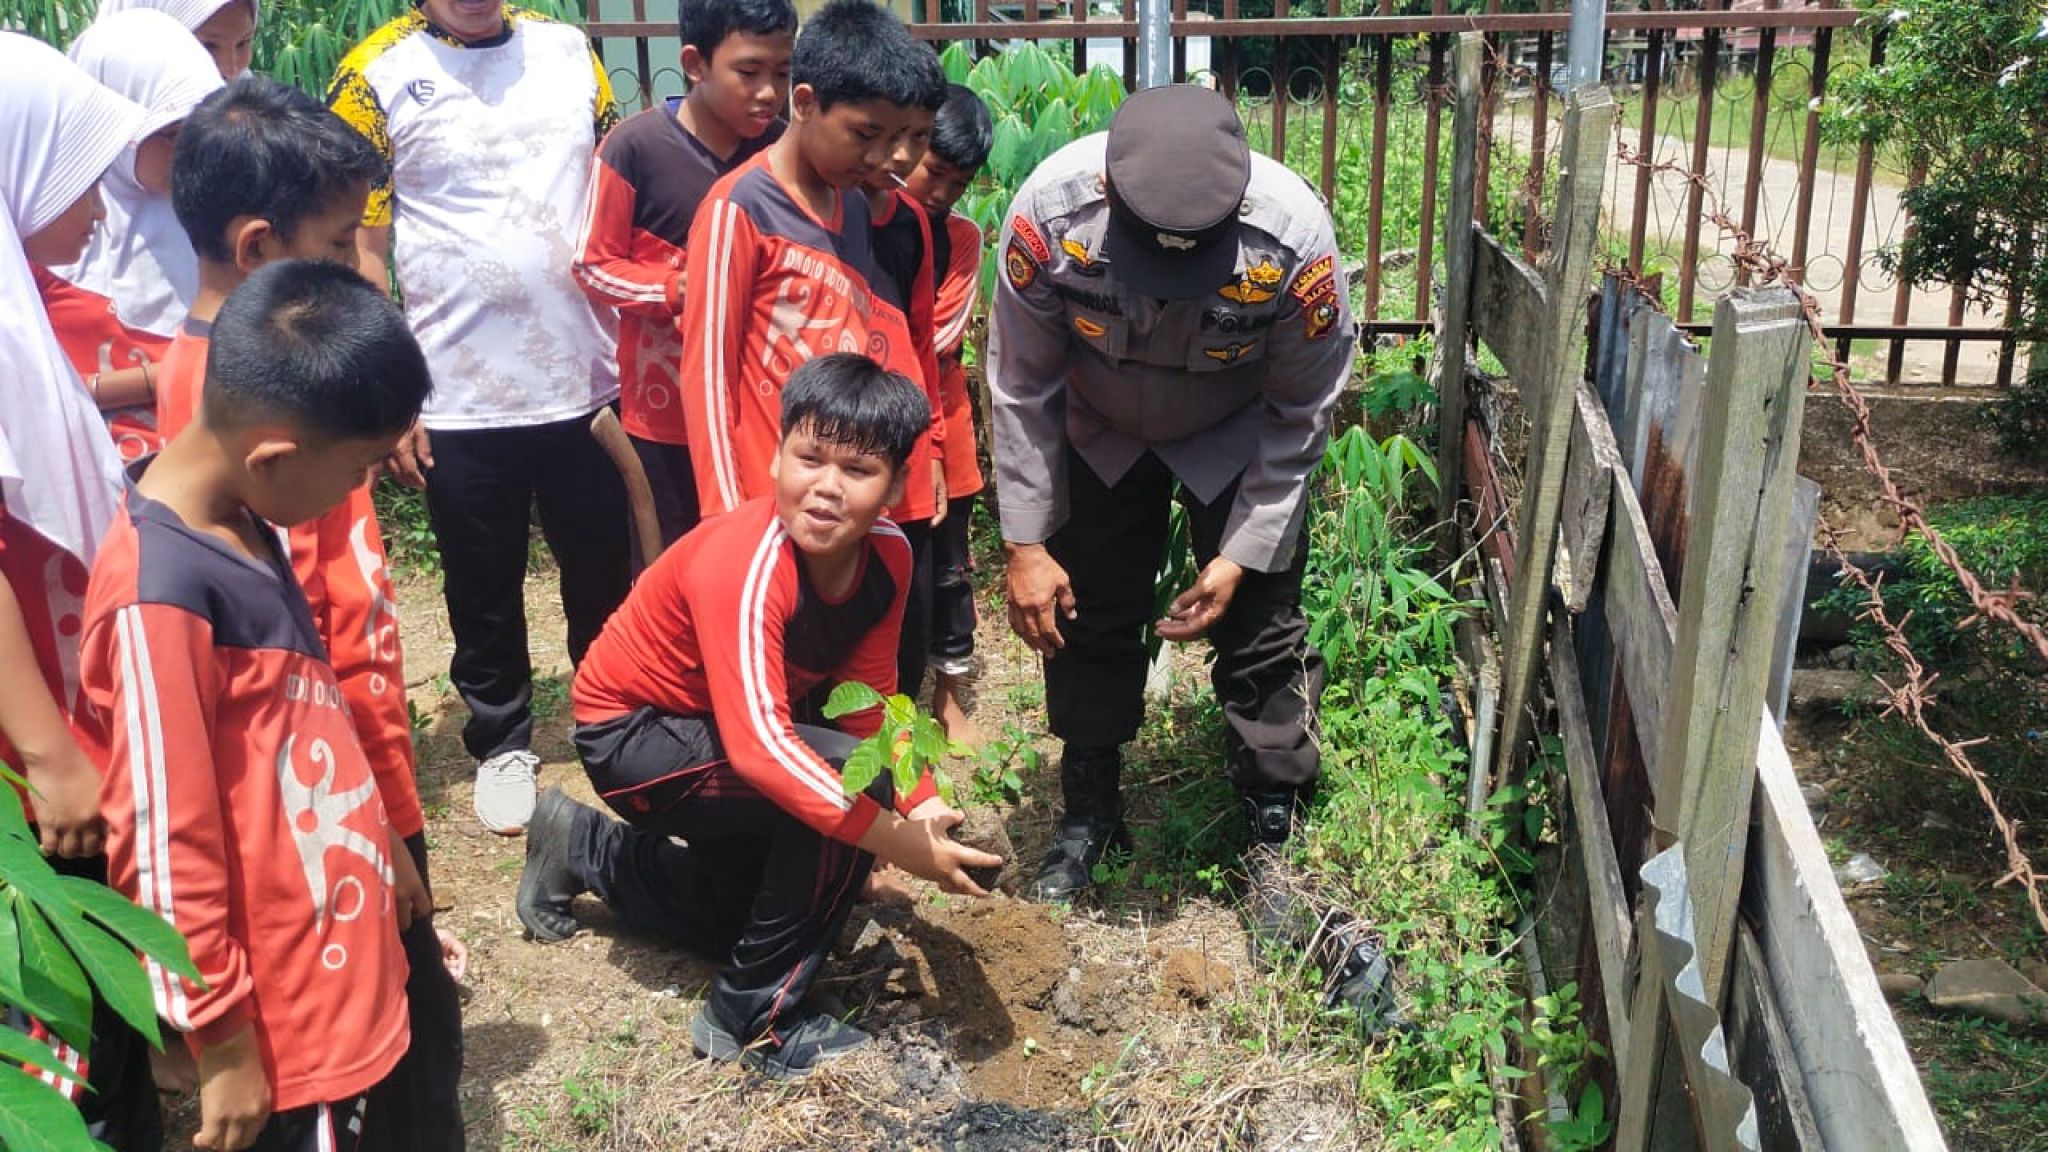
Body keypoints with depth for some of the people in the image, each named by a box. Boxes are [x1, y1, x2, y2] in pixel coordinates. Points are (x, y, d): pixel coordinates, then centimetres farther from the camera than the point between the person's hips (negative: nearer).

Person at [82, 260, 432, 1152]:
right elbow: (164, 847, -24)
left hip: (344, 965, 8)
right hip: (286, 1018, -8)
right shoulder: (160, 592, -28)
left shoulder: (241, 524, 0)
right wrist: (222, 1039, -15)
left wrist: (378, 856, 21)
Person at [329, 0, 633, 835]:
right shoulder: (376, 77, -6)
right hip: (460, 396, -3)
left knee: (603, 570, 17)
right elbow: (358, 249, -6)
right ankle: (503, 742, 34)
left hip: (587, 378, 3)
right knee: (484, 586, 13)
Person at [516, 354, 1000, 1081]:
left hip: (716, 732, 8)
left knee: (742, 915, 23)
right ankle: (753, 1018, -13)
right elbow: (759, 746, -44)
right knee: (852, 777, -29)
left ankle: (584, 850, 40)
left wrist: (922, 804, -21)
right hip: (631, 731, -8)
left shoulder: (887, 553, -14)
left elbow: (868, 701, -6)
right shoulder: (745, 565, -36)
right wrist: (901, 843, -46)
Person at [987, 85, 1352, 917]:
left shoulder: (1294, 237, -36)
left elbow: (1301, 413, -18)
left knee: (1260, 634, -1)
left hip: (1242, 438, -1)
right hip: (1100, 432, 1)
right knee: (1087, 621, 8)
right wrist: (1025, 544, -16)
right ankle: (1089, 812, 30)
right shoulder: (1049, 210, -35)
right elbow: (1022, 386, -19)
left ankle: (1273, 833, 20)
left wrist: (1241, 555, -17)